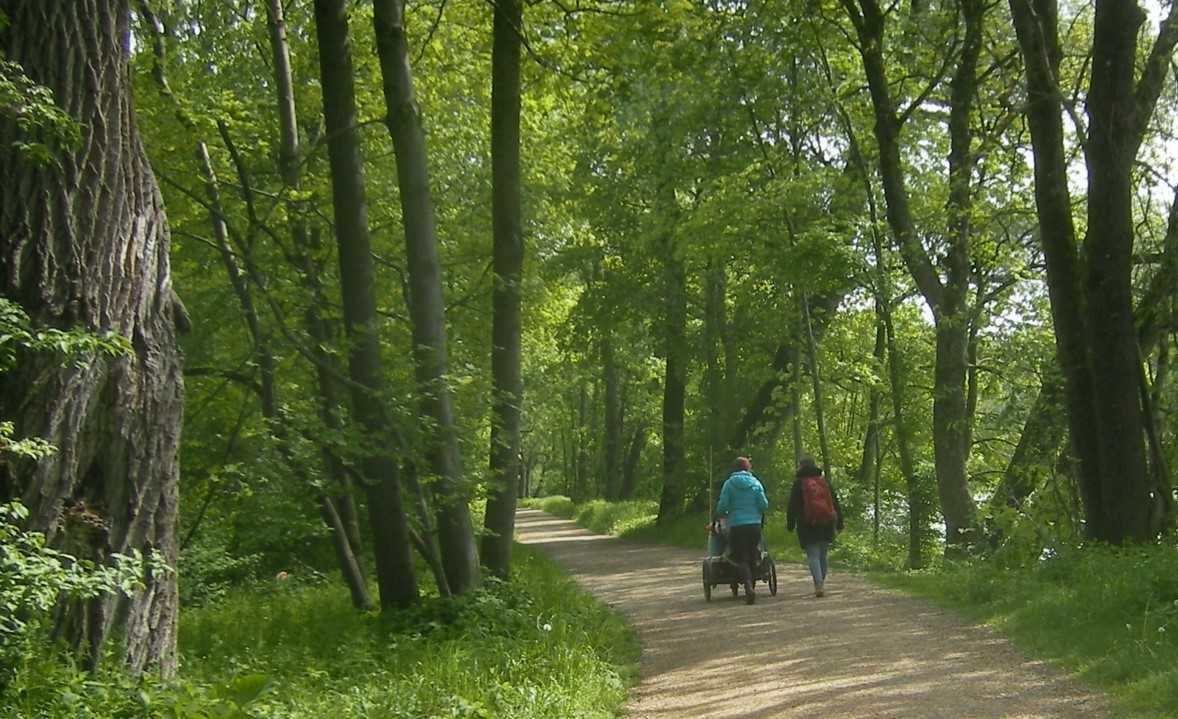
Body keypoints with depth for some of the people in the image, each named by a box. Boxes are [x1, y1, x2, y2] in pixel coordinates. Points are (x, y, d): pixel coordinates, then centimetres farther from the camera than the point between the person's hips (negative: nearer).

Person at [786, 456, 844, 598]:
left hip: (808, 526, -4)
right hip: (826, 526, 4)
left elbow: (793, 507, -4)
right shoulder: (825, 481, 9)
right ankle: (821, 583, 21)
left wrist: (790, 524, 3)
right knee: (822, 555, 15)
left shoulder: (799, 484, -3)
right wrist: (839, 522, 15)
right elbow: (835, 503, 11)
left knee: (813, 555, -5)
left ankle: (819, 585, -19)